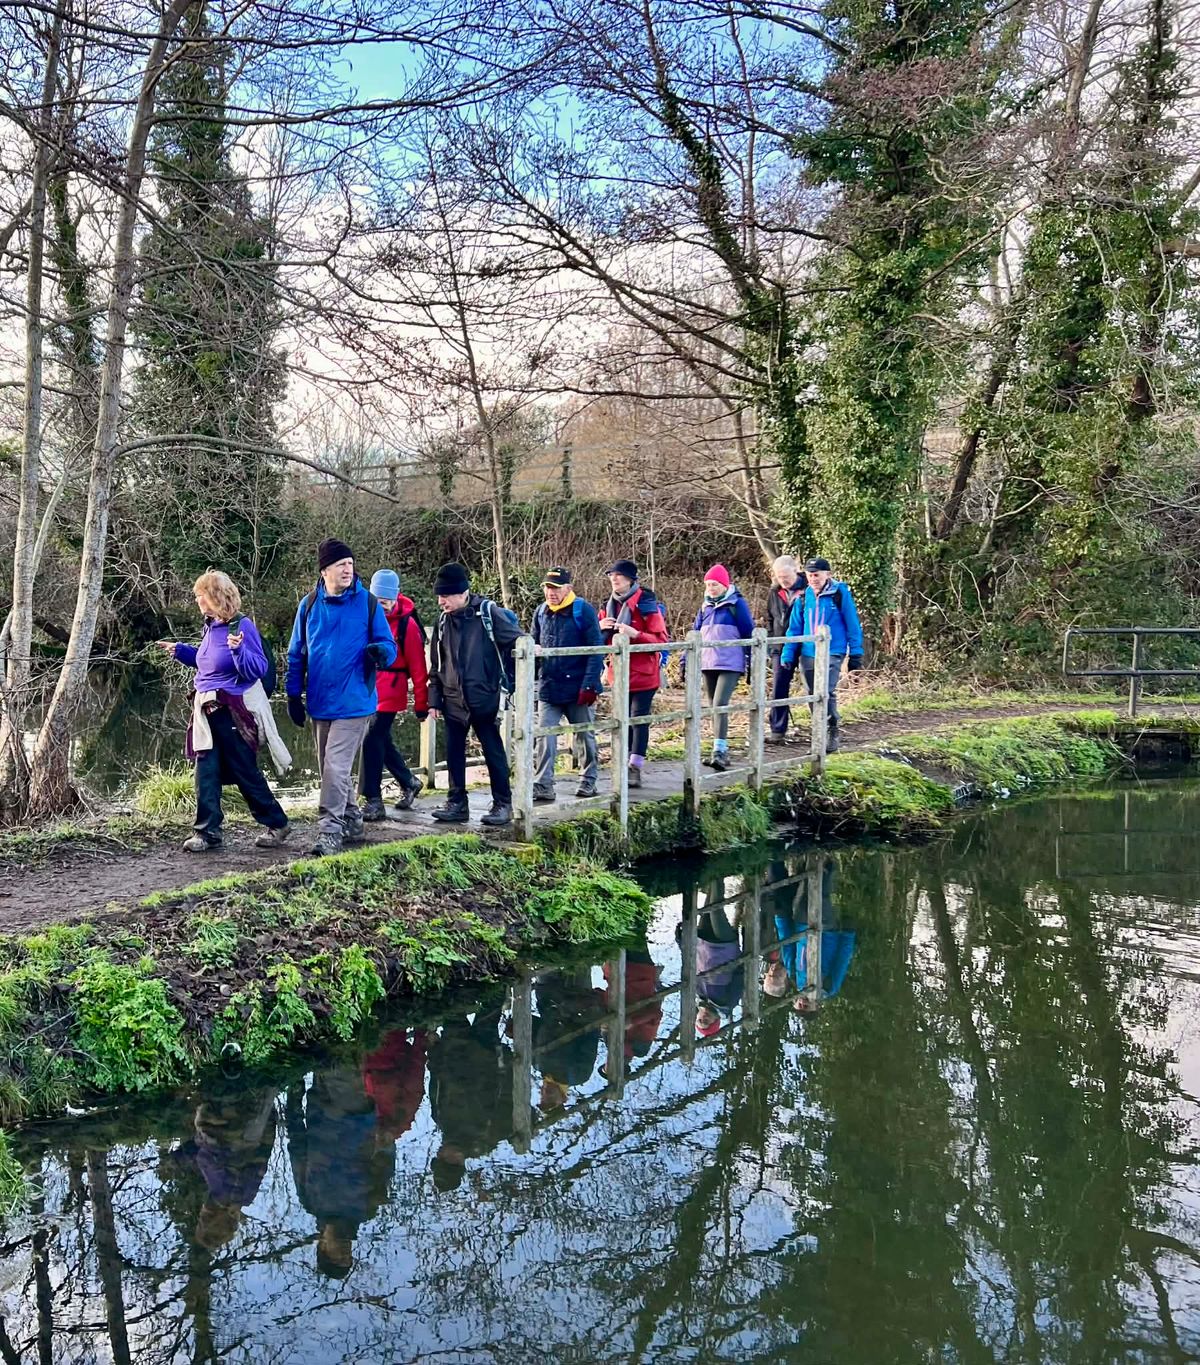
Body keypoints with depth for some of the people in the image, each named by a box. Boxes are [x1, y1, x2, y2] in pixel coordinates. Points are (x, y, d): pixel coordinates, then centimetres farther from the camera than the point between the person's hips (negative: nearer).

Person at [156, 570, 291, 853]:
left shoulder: (242, 626, -16)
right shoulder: (211, 626, 9)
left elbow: (258, 669, -20)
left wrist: (239, 649, -35)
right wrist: (179, 650, 19)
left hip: (234, 713, -8)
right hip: (207, 711, 8)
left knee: (245, 772, 2)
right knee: (206, 771, 4)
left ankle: (276, 825, 18)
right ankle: (208, 831, 10)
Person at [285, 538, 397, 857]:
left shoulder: (368, 603, -5)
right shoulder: (309, 605, 4)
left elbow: (389, 645, -1)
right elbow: (297, 654, 11)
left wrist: (381, 651, -25)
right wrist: (294, 695, 7)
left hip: (354, 702, -4)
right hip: (320, 703, 4)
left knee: (336, 768, -11)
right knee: (330, 768, 14)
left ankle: (329, 830, -5)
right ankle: (352, 821, 30)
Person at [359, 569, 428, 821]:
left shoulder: (407, 624, -10)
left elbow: (418, 667, -9)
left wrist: (421, 703, -7)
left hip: (389, 693, -5)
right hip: (366, 690, 5)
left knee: (372, 742, -9)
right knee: (382, 741, 15)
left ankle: (373, 801, -2)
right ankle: (409, 782, 36)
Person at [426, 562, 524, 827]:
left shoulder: (487, 612, -7)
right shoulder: (443, 621, 9)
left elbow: (515, 639, -1)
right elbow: (436, 663, 13)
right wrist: (434, 698, 10)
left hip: (484, 697, -5)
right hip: (453, 700, 5)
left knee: (493, 751, 2)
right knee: (454, 753, 8)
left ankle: (503, 804, 10)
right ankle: (457, 803, 18)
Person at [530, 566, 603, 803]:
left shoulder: (583, 610, -10)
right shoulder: (541, 612, 6)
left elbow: (596, 650, -12)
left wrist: (590, 684, -17)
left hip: (577, 688, -4)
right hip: (548, 688, 4)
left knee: (586, 736, 10)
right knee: (545, 738, -2)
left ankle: (589, 781, 24)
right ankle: (543, 785, 0)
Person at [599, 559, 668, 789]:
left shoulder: (645, 603, -10)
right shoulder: (610, 605, 10)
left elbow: (661, 640, -14)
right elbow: (600, 641, 18)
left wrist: (635, 634, -27)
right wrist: (600, 627, -5)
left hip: (643, 673, -6)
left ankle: (635, 768, -2)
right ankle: (625, 766, 15)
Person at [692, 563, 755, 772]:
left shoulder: (736, 604, -3)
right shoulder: (705, 606, 14)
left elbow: (749, 634, -1)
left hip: (730, 664, -6)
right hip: (708, 664, 7)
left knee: (720, 705, -18)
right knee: (713, 707, 10)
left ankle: (720, 751, -20)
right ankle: (720, 751, 18)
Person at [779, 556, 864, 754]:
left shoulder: (840, 593, -5)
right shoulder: (804, 597, 6)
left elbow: (852, 625, -1)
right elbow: (795, 628, 11)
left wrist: (856, 656, -1)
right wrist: (788, 655, 6)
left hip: (832, 653, -5)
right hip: (808, 654, 5)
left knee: (826, 693, -17)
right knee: (813, 696, 9)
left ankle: (834, 734, -4)